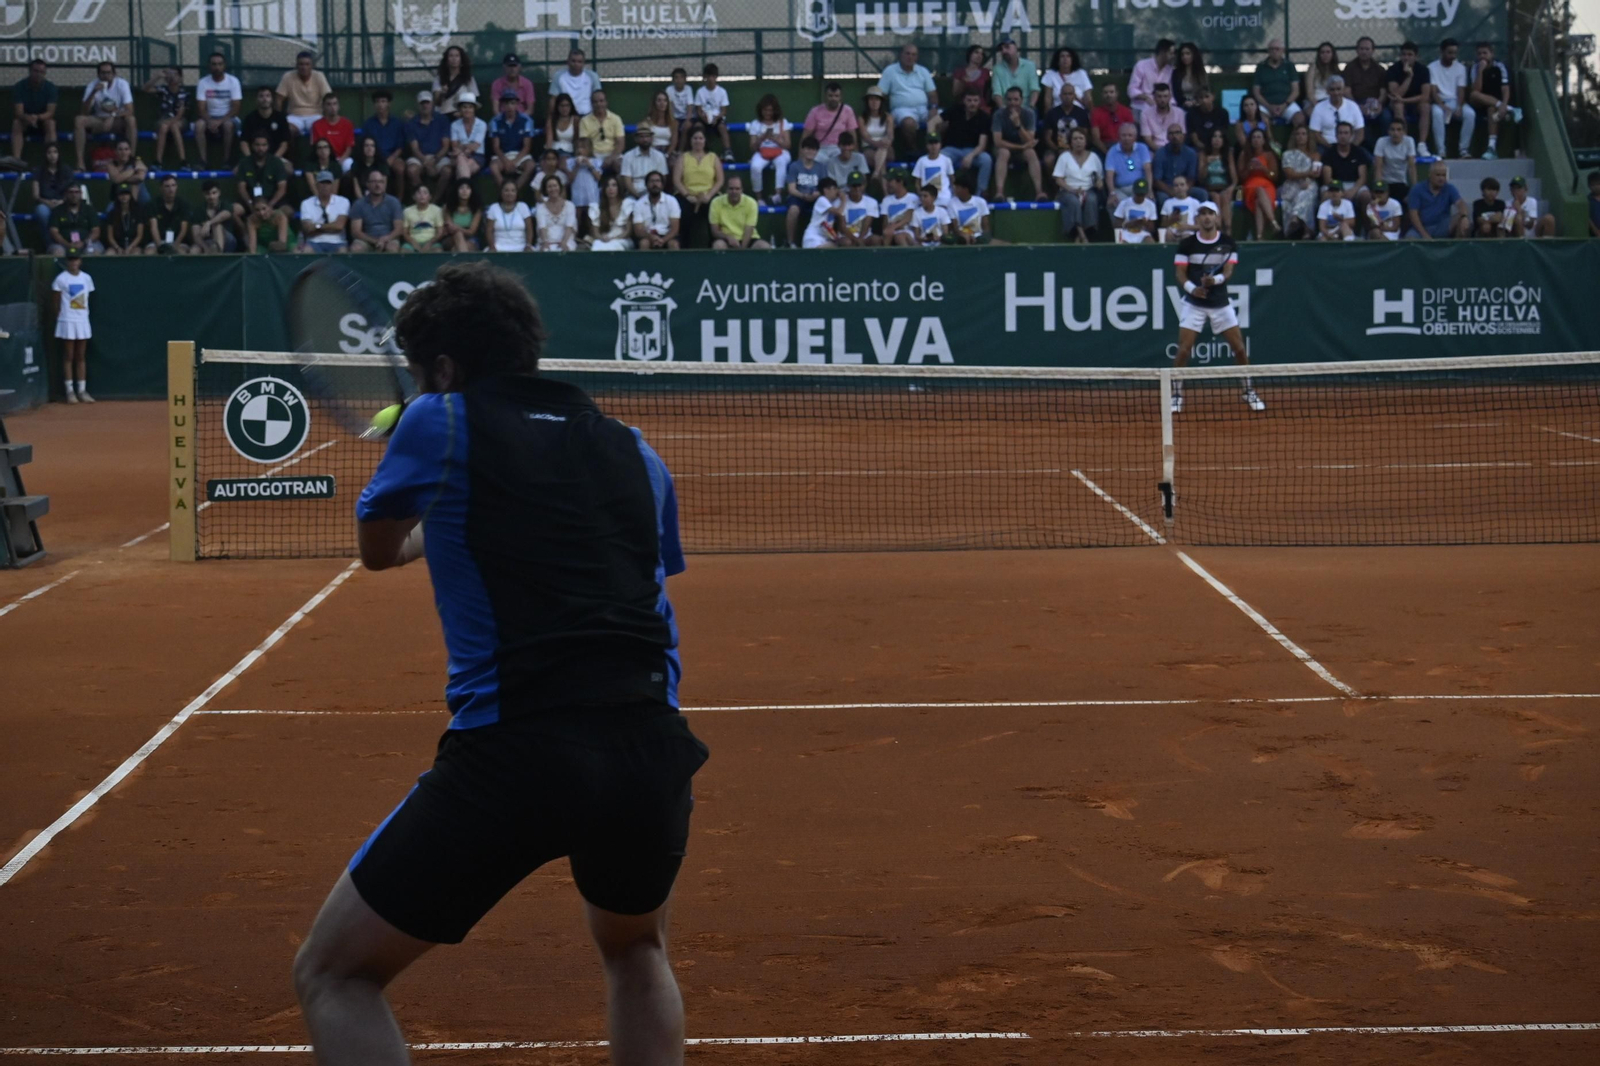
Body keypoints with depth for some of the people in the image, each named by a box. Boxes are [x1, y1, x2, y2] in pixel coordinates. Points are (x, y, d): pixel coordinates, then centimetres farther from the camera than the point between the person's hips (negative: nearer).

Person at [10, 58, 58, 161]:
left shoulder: (50, 87, -16)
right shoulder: (19, 87, -17)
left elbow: (50, 113, -21)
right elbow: (18, 113, -23)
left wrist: (38, 117, -43)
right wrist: (28, 118, -46)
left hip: (43, 119, 0)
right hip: (25, 119, 0)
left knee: (50, 123, -32)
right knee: (16, 123, -31)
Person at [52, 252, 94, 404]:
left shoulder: (86, 278, 8)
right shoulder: (61, 279, -4)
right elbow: (57, 302, -1)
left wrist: (84, 315, 8)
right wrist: (58, 319, -2)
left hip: (83, 320, 4)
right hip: (67, 321, -4)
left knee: (81, 357, 7)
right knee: (68, 356, -1)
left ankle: (82, 391, 10)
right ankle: (70, 391, 1)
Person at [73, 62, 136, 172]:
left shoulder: (122, 84, -13)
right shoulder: (92, 86, -9)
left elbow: (129, 111, -18)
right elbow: (84, 113, -17)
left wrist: (113, 115, -33)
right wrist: (93, 93, -28)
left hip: (117, 121, -2)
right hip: (98, 121, 2)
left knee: (131, 120, -34)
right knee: (78, 120, -25)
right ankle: (80, 162, -26)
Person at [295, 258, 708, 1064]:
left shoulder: (439, 423, 7)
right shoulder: (635, 453, 18)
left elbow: (377, 548, 24)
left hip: (511, 756, -5)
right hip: (651, 752, 5)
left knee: (332, 975, 15)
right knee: (636, 954, 36)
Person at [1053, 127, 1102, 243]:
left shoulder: (1093, 157, 14)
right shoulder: (1064, 157, 8)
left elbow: (1100, 178, 15)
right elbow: (1059, 180, 1)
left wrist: (1099, 183, -10)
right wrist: (1073, 190, -15)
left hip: (1088, 190, 1)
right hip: (1069, 191, -1)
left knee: (1091, 200, -34)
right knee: (1074, 201, -36)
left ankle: (1085, 233, -35)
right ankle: (1081, 235, -44)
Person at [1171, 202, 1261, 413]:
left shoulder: (1228, 243, -2)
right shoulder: (1187, 244, -5)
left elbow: (1228, 271, -9)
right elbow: (1180, 273, -6)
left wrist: (1215, 279, -31)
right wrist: (1192, 288, -26)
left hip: (1221, 304, 1)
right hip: (1194, 303, -1)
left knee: (1239, 349, 1)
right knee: (1183, 350, -9)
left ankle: (1249, 393, 16)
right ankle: (1176, 396, 3)